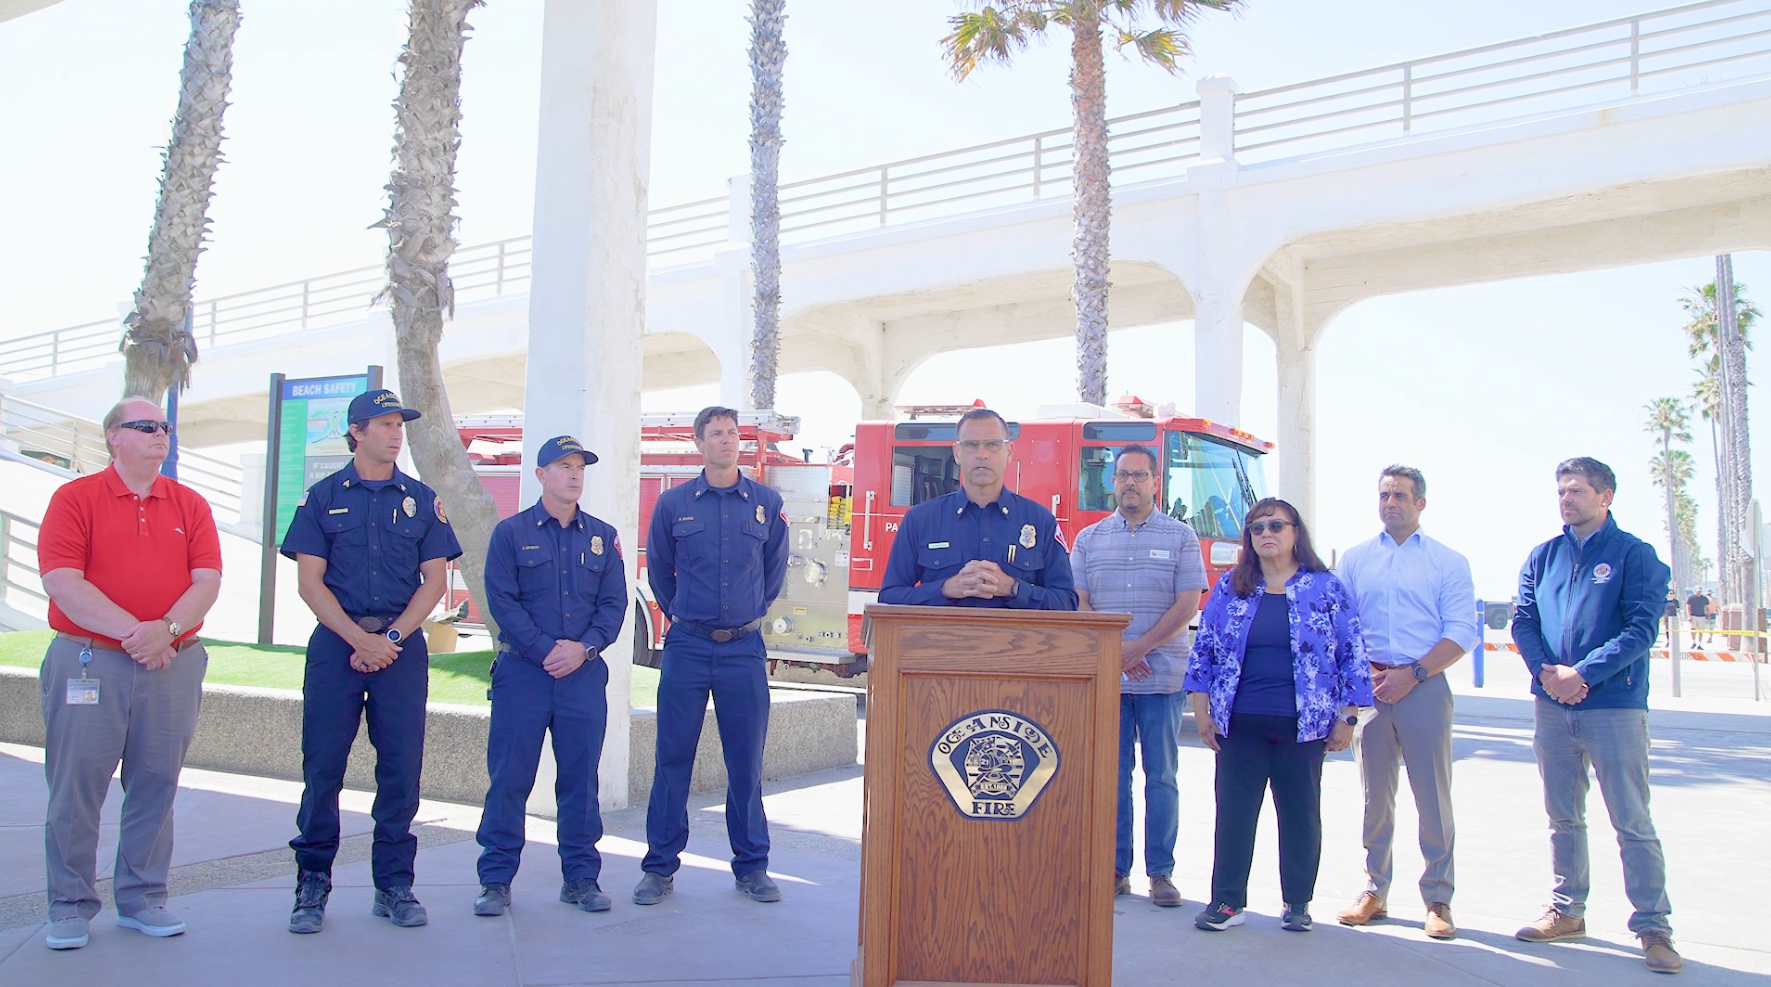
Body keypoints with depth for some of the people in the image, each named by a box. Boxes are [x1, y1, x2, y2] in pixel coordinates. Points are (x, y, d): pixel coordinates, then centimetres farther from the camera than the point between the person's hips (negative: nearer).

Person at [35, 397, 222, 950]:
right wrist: (130, 631, -15)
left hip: (173, 665, 3)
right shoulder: (75, 498, 2)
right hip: (87, 661, -3)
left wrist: (167, 628, -15)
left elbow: (207, 581, 2)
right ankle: (70, 905, 14)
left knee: (156, 786, 7)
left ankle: (142, 898, 18)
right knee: (77, 785, 1)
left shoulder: (190, 505, 11)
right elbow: (62, 582, -9)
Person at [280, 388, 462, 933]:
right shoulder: (322, 497, 7)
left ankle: (394, 885, 13)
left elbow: (434, 580, 5)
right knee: (323, 766, 0)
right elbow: (310, 581, 1)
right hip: (336, 643, -1)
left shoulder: (421, 499, 10)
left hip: (402, 645, 1)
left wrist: (391, 638, -7)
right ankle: (312, 885, 12)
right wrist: (360, 639, -10)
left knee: (401, 768, 2)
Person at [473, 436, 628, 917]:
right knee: (509, 777, 1)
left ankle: (581, 877, 16)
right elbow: (502, 601, -4)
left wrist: (583, 648, -10)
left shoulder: (603, 536, 11)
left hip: (584, 674, 2)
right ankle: (496, 879, 11)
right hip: (521, 671, -2)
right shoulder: (511, 532, 3)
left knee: (581, 778, 6)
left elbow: (614, 603, 6)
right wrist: (545, 650, -12)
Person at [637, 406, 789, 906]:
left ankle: (751, 865, 16)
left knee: (746, 760, 5)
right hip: (687, 645, 0)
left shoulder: (767, 503, 4)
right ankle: (660, 866, 13)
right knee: (673, 757, 3)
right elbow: (658, 570, 15)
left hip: (745, 648, 0)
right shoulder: (673, 503, 3)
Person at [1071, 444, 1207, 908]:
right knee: (1111, 774, 5)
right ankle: (1116, 868, 12)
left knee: (1161, 775, 3)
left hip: (1162, 675, -1)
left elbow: (1187, 604, -4)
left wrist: (1137, 648, -13)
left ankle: (1161, 872, 10)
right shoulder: (1088, 539, 10)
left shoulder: (1180, 537, 4)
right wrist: (1112, 652, -10)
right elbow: (1078, 604, 4)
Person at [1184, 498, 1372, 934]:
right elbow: (1203, 650, 8)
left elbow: (1353, 656, 3)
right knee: (1233, 811, 2)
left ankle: (1298, 903, 21)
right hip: (1239, 725, 1)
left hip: (1303, 726, -1)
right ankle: (1227, 900, 11)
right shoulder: (1229, 588, 7)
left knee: (1300, 813, 8)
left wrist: (1347, 717, -2)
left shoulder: (1327, 588, 2)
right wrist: (1201, 710, 2)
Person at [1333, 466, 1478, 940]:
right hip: (1369, 685, 2)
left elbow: (1462, 632, -2)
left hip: (1423, 687, -2)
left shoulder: (1448, 562, 6)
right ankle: (1374, 892, 16)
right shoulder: (1355, 559, 13)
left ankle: (1438, 900, 8)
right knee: (1375, 796, 8)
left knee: (1433, 798, -1)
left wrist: (1413, 674, -12)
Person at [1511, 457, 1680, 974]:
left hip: (1615, 705, -5)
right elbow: (1522, 621, 7)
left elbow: (1641, 628, -11)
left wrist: (1583, 673, -19)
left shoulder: (1634, 554, -2)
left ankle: (1653, 927, 6)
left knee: (1633, 823, -3)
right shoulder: (1543, 556, 11)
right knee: (1563, 817, 13)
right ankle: (1567, 911, 24)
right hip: (1553, 707, 5)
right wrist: (1547, 671, -11)